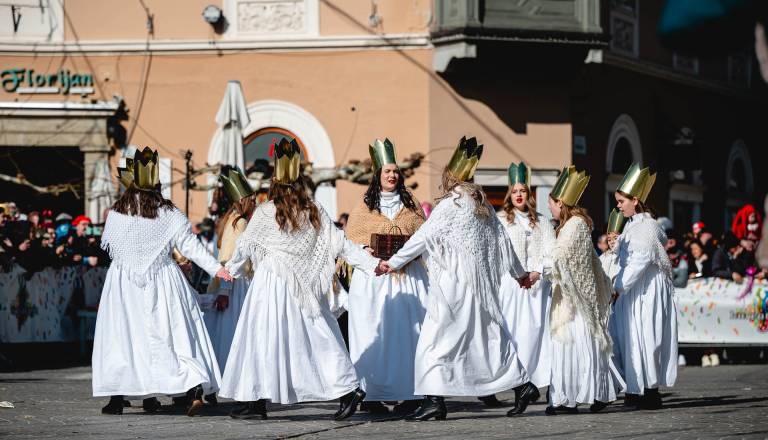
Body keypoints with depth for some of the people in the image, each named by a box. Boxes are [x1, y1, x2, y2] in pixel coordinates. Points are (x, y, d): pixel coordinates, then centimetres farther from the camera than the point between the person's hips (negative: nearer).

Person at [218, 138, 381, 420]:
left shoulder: (265, 212, -4)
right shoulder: (314, 212, 6)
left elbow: (245, 246, 6)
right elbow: (340, 244, 4)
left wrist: (231, 269, 24)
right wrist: (372, 264, 8)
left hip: (272, 283, -4)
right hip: (306, 284, 4)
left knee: (264, 339, 0)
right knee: (317, 337, 6)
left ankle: (257, 402, 1)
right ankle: (348, 389, 0)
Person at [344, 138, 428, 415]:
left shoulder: (411, 205, 13)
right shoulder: (365, 206, 8)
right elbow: (351, 238, 6)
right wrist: (367, 250, -13)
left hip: (407, 275, 1)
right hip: (373, 275, -1)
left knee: (406, 332, -4)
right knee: (373, 333, -6)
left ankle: (409, 394, -4)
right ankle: (370, 395, -5)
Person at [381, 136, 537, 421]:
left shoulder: (451, 204, -10)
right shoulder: (482, 205, 12)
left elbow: (423, 238, -9)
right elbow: (502, 241, 19)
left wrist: (395, 262, 0)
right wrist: (519, 273, 31)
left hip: (455, 283, -8)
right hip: (482, 284, 8)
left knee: (436, 339, -5)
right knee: (490, 334, 16)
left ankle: (434, 401, -11)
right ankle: (522, 384, 15)